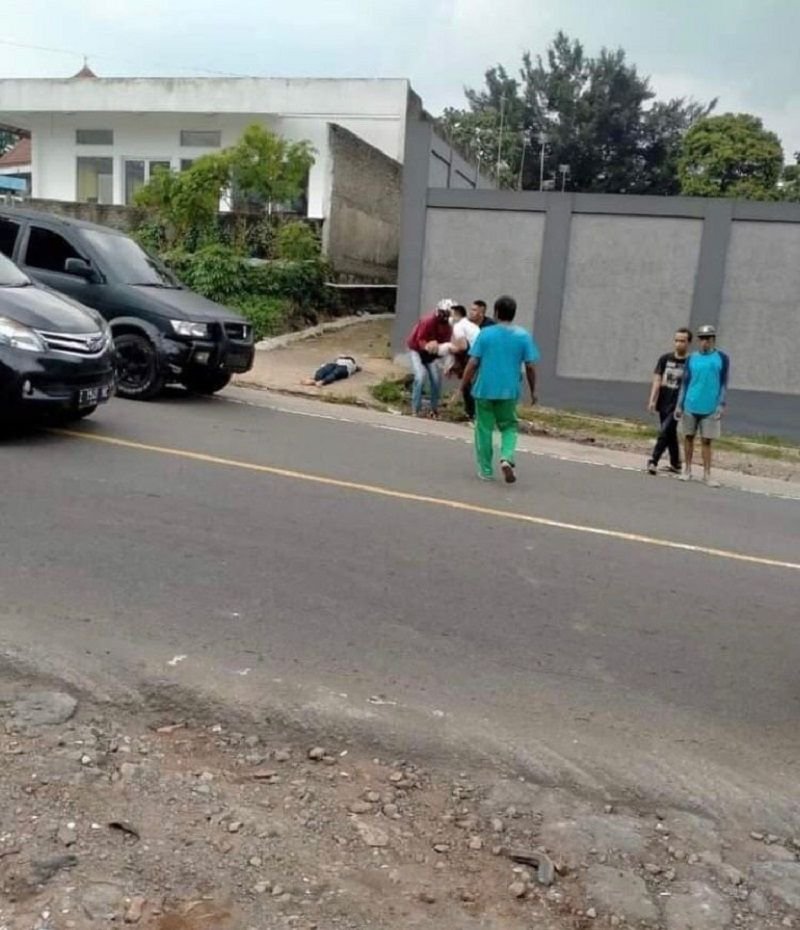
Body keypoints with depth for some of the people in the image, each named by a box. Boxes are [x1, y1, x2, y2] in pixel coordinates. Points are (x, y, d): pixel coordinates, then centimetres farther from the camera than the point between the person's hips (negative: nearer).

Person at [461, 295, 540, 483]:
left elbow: (473, 363, -6)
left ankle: (486, 470, 14)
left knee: (484, 429, 10)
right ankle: (507, 458, -8)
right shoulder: (523, 336, -1)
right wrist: (533, 390, 9)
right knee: (509, 426, 16)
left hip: (484, 390, -1)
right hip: (509, 391, 1)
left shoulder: (485, 333, -4)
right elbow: (530, 366, -2)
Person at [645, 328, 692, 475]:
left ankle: (653, 461, -9)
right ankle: (675, 465, 24)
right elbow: (657, 380, 4)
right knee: (671, 435, 13)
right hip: (663, 404, 4)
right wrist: (652, 400, -4)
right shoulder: (665, 359, 6)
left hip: (678, 405, -4)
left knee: (664, 432, -14)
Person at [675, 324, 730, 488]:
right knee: (688, 437, 8)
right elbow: (685, 383, 9)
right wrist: (679, 405, 5)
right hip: (690, 407, 2)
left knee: (706, 441, 0)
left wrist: (721, 404, -7)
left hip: (710, 408, -2)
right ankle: (687, 470, 19)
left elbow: (723, 383, 2)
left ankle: (707, 474, 6)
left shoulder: (722, 358, 2)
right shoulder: (691, 359, 7)